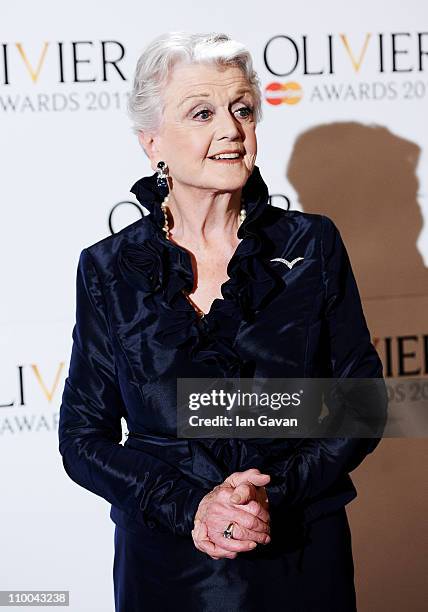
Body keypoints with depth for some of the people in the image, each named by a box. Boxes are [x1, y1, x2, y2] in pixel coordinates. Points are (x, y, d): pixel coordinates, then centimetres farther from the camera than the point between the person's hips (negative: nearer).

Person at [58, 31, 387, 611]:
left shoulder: (312, 244, -3)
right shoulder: (110, 269, -3)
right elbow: (84, 437, -2)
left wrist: (275, 494, -16)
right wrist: (189, 505, -16)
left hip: (303, 563, 1)